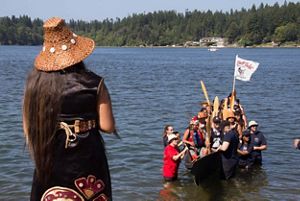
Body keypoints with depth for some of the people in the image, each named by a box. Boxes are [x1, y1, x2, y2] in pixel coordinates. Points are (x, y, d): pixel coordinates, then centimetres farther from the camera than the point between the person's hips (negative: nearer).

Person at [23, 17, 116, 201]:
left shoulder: (34, 82, -6)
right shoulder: (93, 83, -13)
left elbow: (28, 129, 1)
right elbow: (107, 126, -11)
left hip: (48, 163, 2)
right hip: (86, 163, -2)